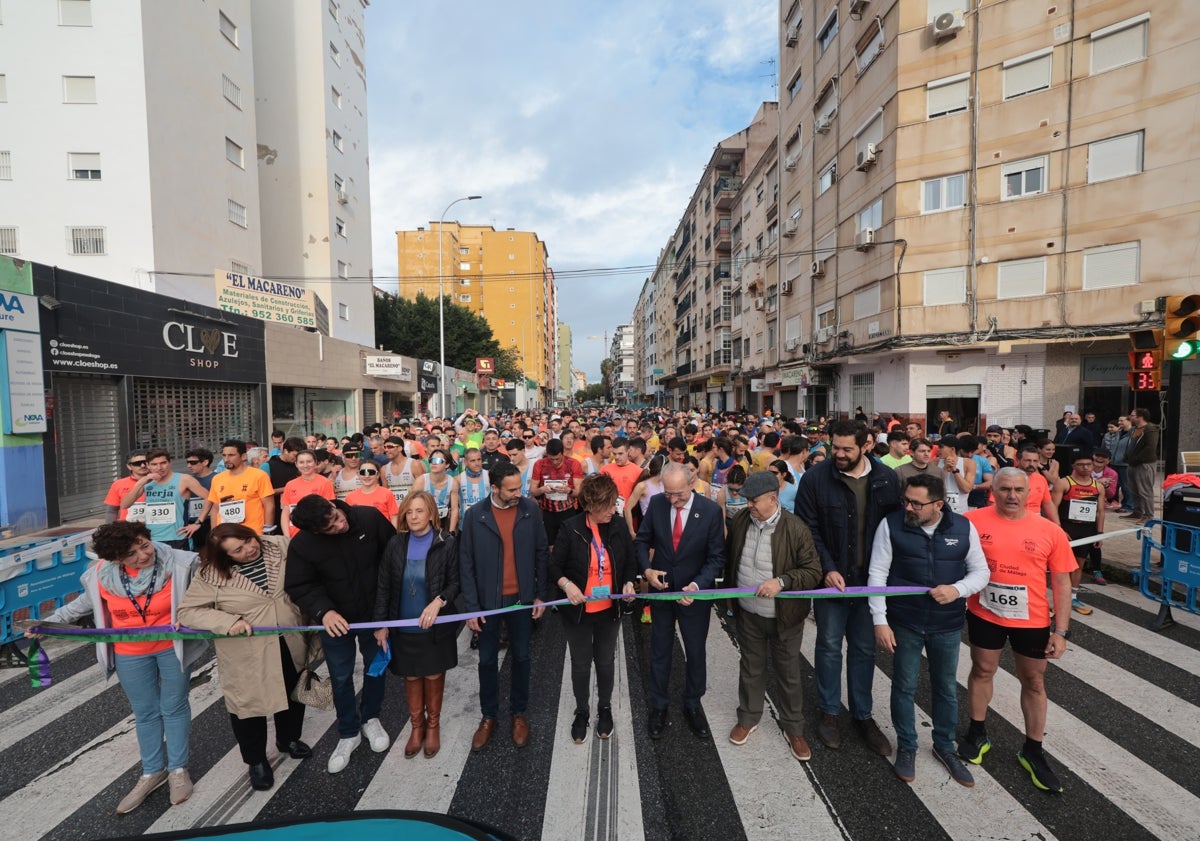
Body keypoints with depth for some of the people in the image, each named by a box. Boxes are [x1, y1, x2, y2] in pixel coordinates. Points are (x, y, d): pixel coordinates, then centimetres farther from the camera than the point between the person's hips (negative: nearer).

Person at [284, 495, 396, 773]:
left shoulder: (370, 517, -23)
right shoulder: (302, 545, -24)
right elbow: (298, 586, -14)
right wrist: (323, 611, -31)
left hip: (375, 612, 1)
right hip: (336, 619, -1)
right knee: (341, 678, 14)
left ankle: (370, 719, 44)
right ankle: (348, 733, 38)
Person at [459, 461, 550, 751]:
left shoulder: (530, 509, -10)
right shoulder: (474, 515, -12)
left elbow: (541, 553, -2)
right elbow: (466, 564, -7)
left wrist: (540, 594, -2)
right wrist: (471, 606, -8)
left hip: (521, 597, 1)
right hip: (488, 600, 0)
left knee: (521, 657, 16)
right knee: (488, 660, 15)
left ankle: (518, 713, 37)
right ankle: (488, 716, 37)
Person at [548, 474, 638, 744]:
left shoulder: (619, 526, -9)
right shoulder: (571, 528, -17)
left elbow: (630, 562, 4)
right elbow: (554, 566, -9)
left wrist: (629, 583, -14)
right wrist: (567, 584, -27)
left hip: (609, 610, 2)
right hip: (578, 610, -2)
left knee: (606, 661, 19)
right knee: (581, 664, 15)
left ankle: (605, 708, 43)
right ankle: (581, 712, 39)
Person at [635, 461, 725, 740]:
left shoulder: (711, 510, -18)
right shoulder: (656, 503, -12)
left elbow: (717, 557, -13)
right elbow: (642, 540, 0)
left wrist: (697, 585, -27)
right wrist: (647, 569, -17)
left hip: (695, 594, -1)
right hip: (661, 590, 2)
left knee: (696, 652, 17)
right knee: (659, 651, 16)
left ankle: (693, 704, 41)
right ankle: (659, 707, 37)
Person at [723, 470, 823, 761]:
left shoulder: (796, 529, -20)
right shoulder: (740, 520, -7)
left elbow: (813, 572, -16)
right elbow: (729, 559, 8)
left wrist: (782, 581, -30)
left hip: (784, 616, -3)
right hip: (748, 613, 3)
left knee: (789, 674, 16)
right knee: (750, 669, 21)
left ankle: (793, 728, 37)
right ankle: (748, 717, 42)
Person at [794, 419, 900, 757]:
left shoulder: (887, 479, -3)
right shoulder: (815, 478, -11)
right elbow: (807, 529, -10)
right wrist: (827, 569, -17)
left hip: (871, 579, 2)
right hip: (832, 577, -2)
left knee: (865, 648, 16)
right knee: (830, 646, 11)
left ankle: (862, 714, 34)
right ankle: (829, 712, 30)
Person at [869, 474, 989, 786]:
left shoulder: (963, 527, -7)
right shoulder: (891, 525, -13)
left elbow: (980, 571, 2)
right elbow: (877, 575, -10)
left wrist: (958, 590, -19)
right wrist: (880, 620, -12)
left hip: (948, 625, 2)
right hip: (904, 623, -2)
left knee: (946, 688, 19)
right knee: (904, 687, 13)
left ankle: (945, 747, 42)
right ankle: (906, 747, 34)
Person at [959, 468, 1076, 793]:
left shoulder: (1050, 531, -8)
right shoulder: (973, 521, -12)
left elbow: (1062, 582, -2)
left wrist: (1061, 631, -4)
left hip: (1032, 620, 1)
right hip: (984, 614, -1)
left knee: (1034, 682, 15)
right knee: (982, 670, 16)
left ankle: (1032, 751, 34)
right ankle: (977, 733, 36)